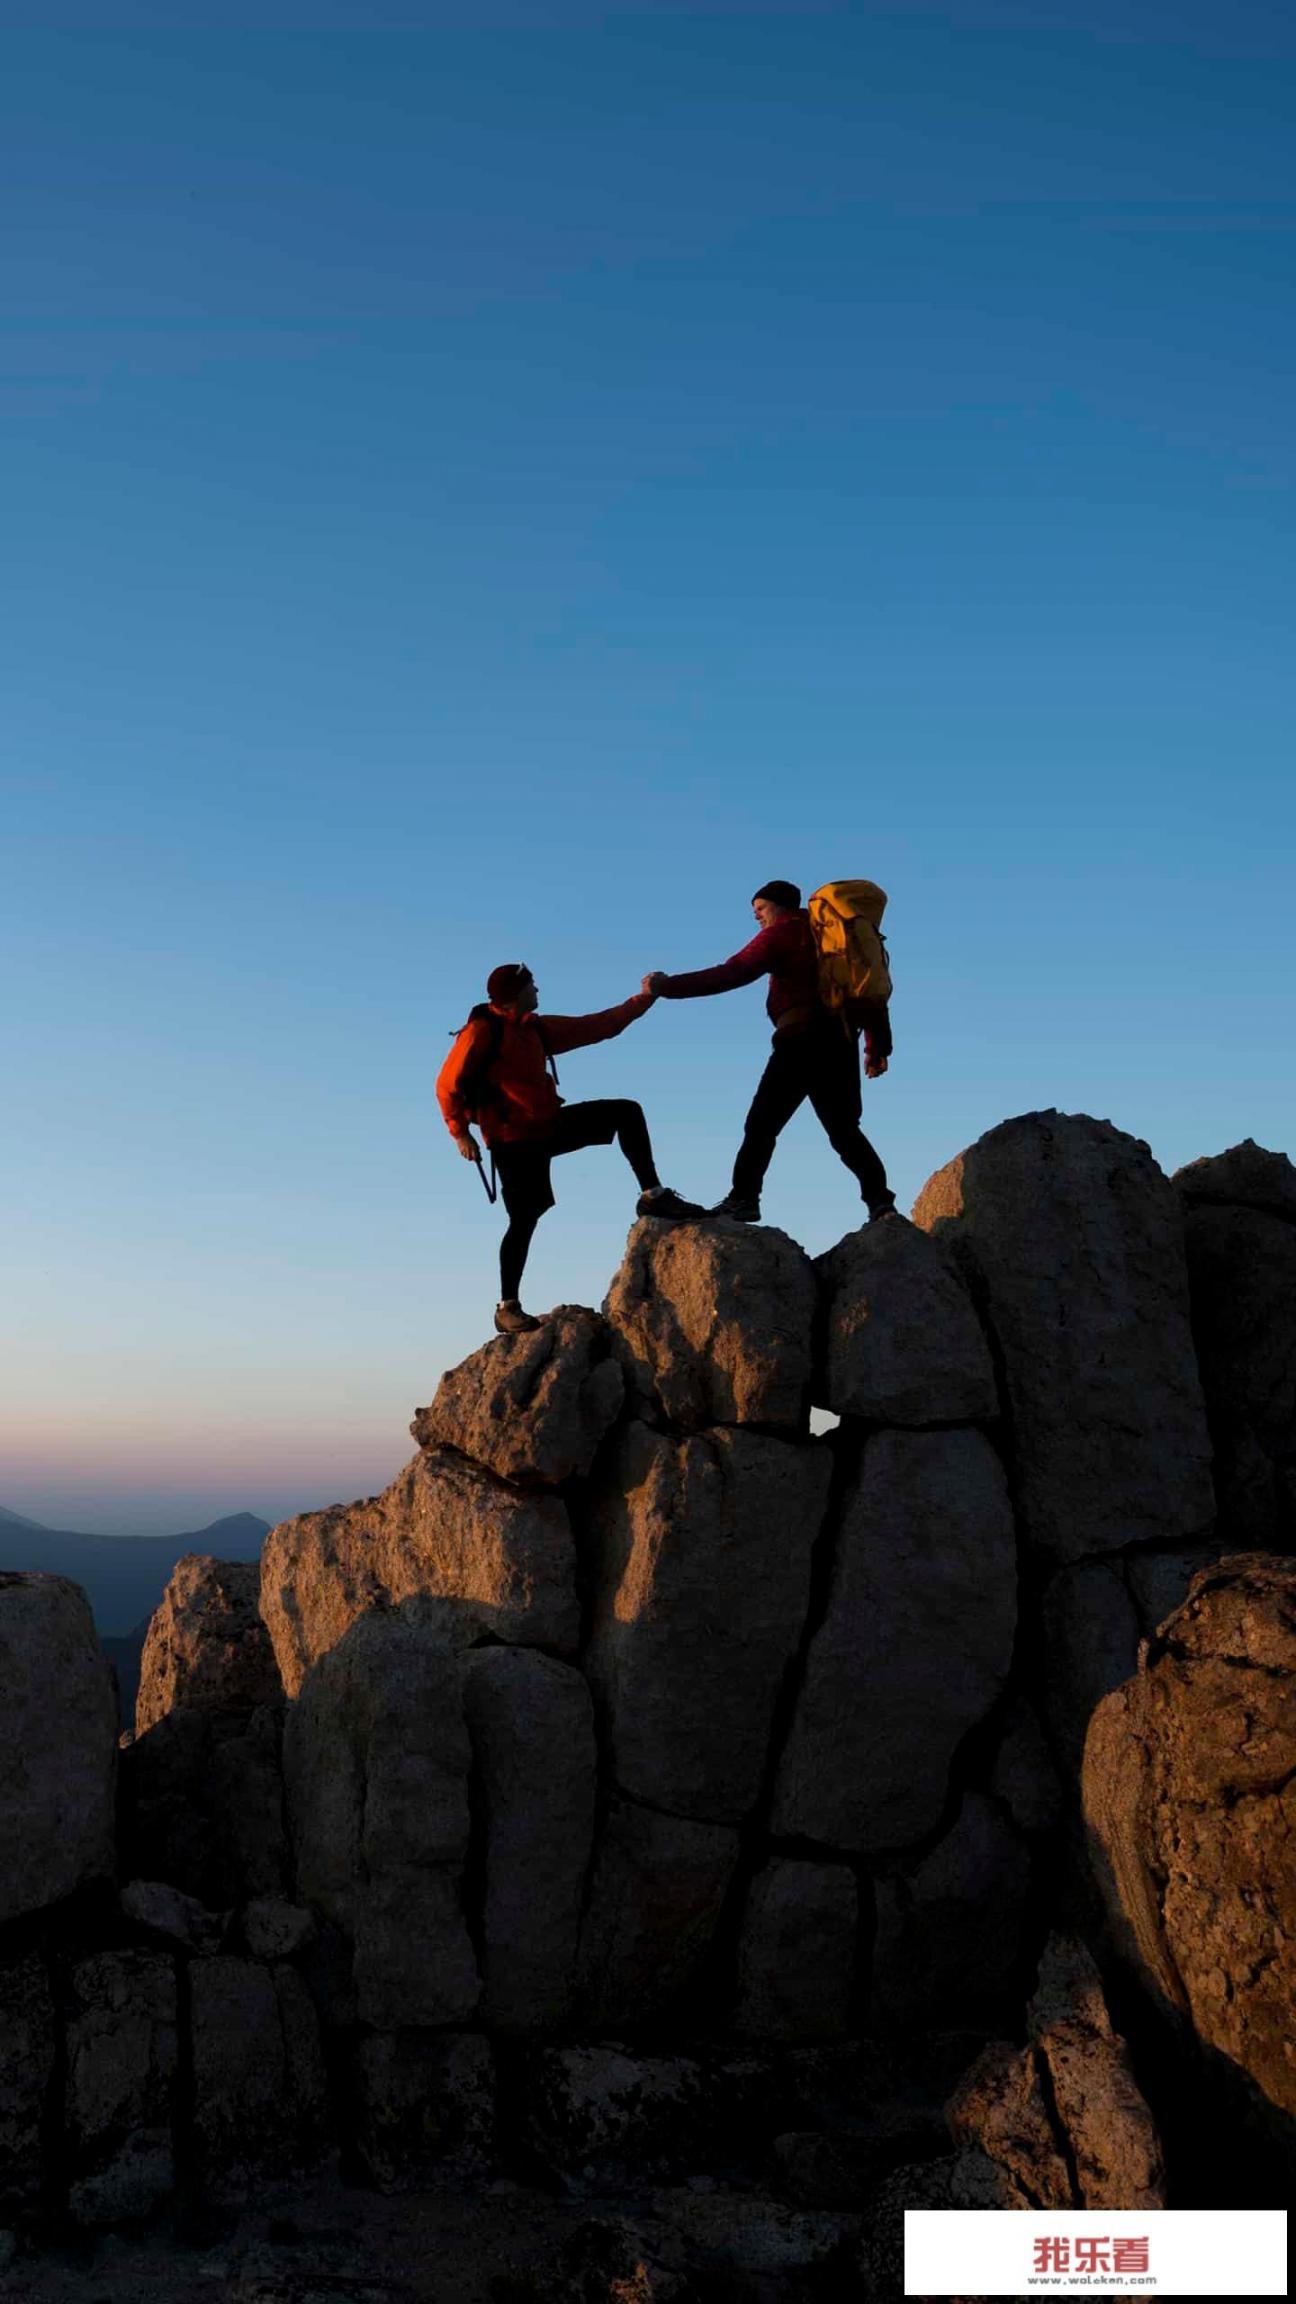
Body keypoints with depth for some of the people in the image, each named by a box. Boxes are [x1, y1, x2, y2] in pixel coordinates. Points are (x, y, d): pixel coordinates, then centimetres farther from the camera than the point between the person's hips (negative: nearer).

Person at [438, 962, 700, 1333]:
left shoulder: (537, 1028, 12)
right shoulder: (482, 1030, -11)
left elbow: (595, 1027, 17)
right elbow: (448, 1084, -11)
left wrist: (643, 999, 17)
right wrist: (460, 1132, -15)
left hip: (549, 1125, 8)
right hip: (514, 1139, -8)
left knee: (625, 1111, 2)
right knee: (525, 1219, -10)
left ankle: (653, 1195, 3)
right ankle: (507, 1308, 0)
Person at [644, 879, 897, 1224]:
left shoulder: (782, 932, 4)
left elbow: (731, 973, -6)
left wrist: (667, 985, -4)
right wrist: (878, 1045, 24)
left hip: (803, 1040, -7)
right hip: (842, 1043, 7)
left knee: (762, 1123, -6)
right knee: (843, 1130, 12)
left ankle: (743, 1198, -15)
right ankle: (880, 1201, 1)